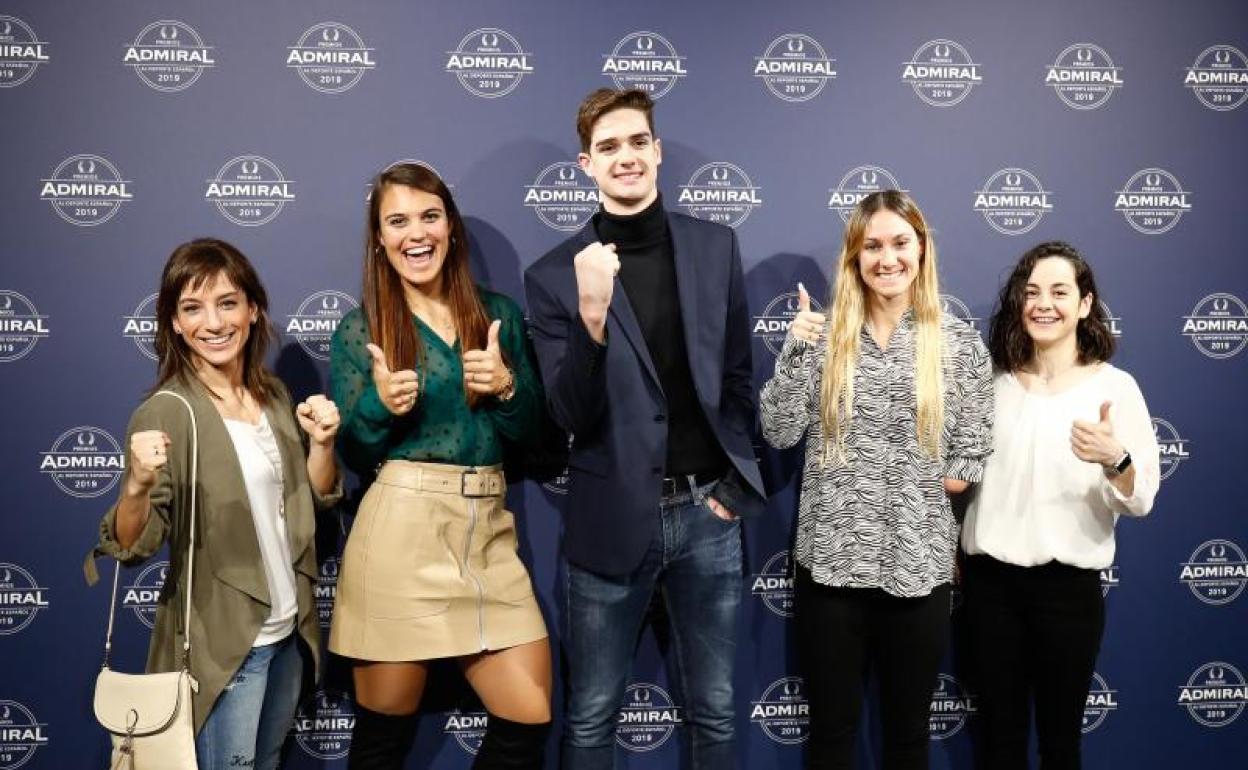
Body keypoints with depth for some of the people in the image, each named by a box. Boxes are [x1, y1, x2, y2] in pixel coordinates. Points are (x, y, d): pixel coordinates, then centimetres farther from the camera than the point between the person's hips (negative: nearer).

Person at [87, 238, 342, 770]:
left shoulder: (274, 395, 1)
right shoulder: (164, 414, -17)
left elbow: (313, 501, 9)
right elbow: (133, 548, -18)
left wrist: (322, 443, -9)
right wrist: (137, 486, -38)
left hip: (289, 629, 6)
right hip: (221, 641, -6)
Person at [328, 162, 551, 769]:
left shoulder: (499, 314, 9)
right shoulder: (360, 330, 1)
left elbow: (528, 431, 9)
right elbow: (351, 458, 3)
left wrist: (507, 386, -10)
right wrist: (378, 404, -16)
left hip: (488, 531, 3)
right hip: (399, 534, -3)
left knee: (529, 720, 3)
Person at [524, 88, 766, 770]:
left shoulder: (715, 246, 3)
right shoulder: (554, 275, -6)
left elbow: (736, 376, 10)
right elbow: (570, 417, -12)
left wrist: (733, 484, 3)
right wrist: (591, 314, -27)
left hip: (707, 511, 2)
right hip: (614, 520, -2)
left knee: (713, 713, 15)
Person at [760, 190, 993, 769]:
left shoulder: (959, 341, 1)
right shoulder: (824, 335, 1)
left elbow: (973, 452, 4)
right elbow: (778, 433, -5)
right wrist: (796, 349, -14)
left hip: (919, 565, 0)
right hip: (830, 561, 0)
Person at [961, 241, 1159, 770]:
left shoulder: (1115, 386, -5)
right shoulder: (995, 382, 5)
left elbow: (1140, 500, -9)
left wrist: (1114, 459, -29)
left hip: (1068, 583, -3)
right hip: (989, 577, 3)